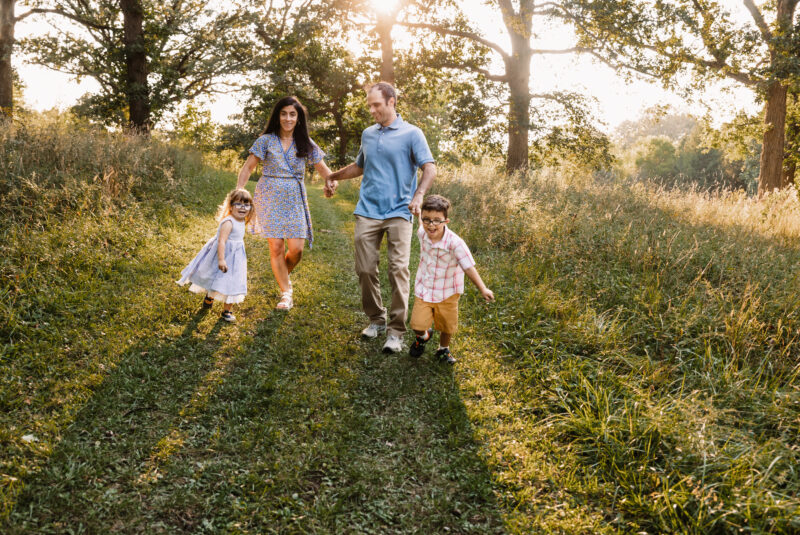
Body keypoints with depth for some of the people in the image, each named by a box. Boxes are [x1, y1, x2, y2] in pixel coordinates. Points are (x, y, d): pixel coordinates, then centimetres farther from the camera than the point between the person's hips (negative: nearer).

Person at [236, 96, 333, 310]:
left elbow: (322, 168, 10)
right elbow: (248, 167, 3)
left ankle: (284, 275, 27)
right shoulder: (266, 141, 3)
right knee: (276, 247, -5)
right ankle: (286, 292, 11)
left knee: (296, 248, -7)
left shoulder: (306, 144, 8)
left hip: (294, 200, 2)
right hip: (270, 197, -1)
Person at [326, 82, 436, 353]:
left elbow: (430, 168, -8)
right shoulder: (367, 134, 17)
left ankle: (396, 331, -3)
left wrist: (419, 195, -24)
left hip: (398, 213, -5)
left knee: (399, 271, -9)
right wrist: (335, 176, 25)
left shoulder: (411, 134, 1)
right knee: (365, 269, 3)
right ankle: (376, 319, 21)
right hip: (367, 212, 5)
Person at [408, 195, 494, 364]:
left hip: (447, 292, -2)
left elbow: (469, 267, -26)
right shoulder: (422, 233, -15)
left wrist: (483, 289, -33)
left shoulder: (455, 242, -28)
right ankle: (423, 337, 32)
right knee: (417, 324, -6)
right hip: (424, 288, 2)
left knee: (447, 327, 15)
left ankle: (443, 349, 47)